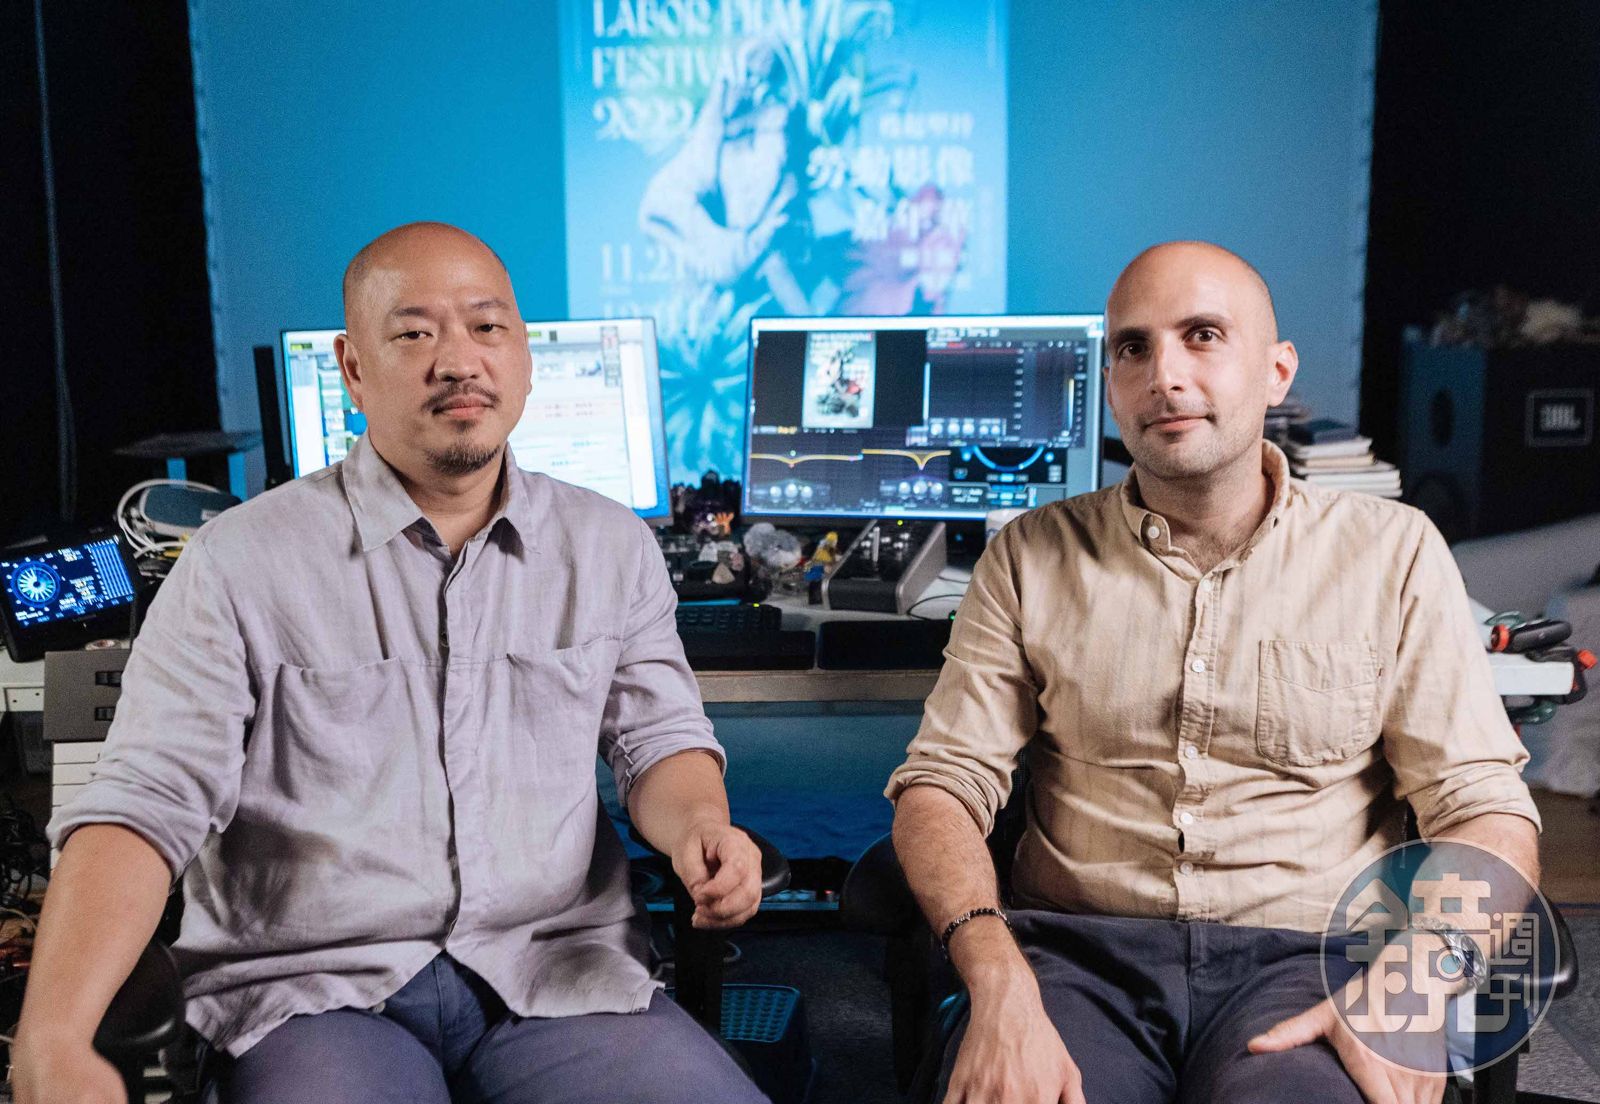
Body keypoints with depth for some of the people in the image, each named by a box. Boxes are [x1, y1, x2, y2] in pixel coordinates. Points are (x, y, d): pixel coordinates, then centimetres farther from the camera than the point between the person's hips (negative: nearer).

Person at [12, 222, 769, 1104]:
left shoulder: (611, 547, 9)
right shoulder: (242, 564, -2)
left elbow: (658, 736, 13)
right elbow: (147, 803, -7)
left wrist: (699, 825, -11)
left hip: (560, 972, 3)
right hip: (317, 990, -2)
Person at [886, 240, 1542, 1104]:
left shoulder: (1392, 551, 8)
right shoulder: (1033, 556, 8)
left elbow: (1484, 807, 4)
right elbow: (941, 782, 2)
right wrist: (999, 985, -17)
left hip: (1302, 959, 0)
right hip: (1077, 950, 1)